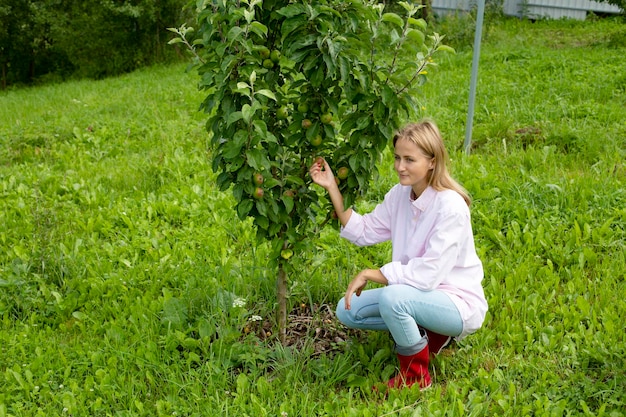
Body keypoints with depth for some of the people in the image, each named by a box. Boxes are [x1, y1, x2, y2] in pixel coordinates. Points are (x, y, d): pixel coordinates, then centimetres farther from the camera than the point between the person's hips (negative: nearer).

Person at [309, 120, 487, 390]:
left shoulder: (450, 207, -26)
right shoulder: (400, 194, -3)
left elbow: (428, 275, -29)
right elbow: (363, 232, 3)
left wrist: (369, 274, -22)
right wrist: (332, 188, -5)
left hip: (458, 304, -8)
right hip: (418, 295, 8)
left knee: (392, 296, -35)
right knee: (347, 311, 0)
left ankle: (416, 377, -8)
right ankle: (427, 333, 12)